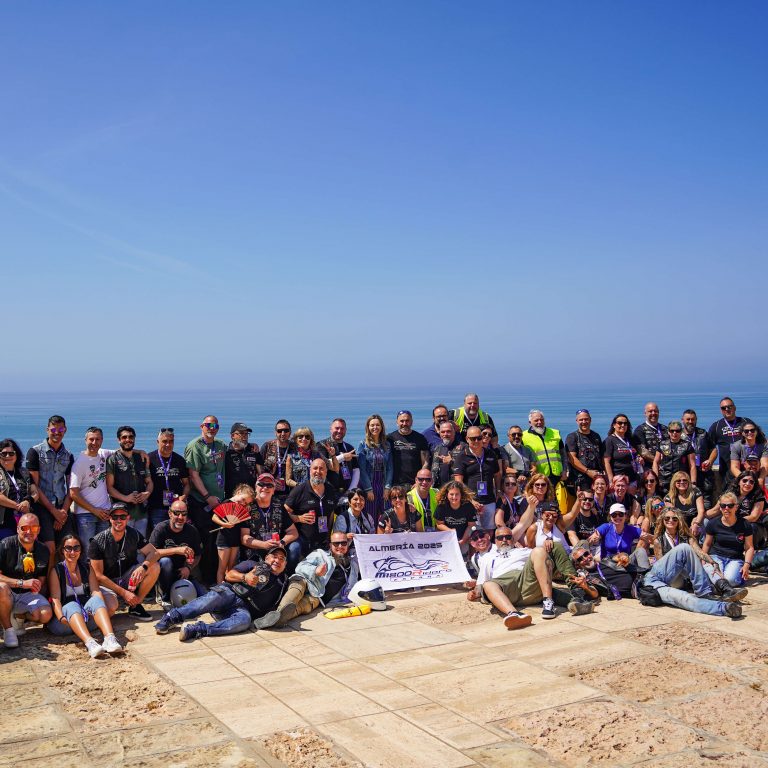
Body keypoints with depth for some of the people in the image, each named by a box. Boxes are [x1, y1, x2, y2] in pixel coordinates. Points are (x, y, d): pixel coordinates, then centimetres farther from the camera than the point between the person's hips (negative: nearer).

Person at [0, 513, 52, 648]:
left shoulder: (43, 550, 3)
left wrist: (38, 585, -6)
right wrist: (22, 583, -29)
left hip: (27, 595, 4)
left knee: (46, 615, -24)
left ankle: (19, 617, 12)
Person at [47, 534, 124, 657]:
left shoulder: (87, 569, 15)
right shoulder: (56, 571, 5)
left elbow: (96, 592, 3)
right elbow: (55, 598, -7)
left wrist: (101, 608, -19)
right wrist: (61, 617, -26)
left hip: (88, 618, 3)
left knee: (96, 600, -26)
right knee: (72, 606, -33)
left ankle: (110, 639, -50)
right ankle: (89, 643, -59)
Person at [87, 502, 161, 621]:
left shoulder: (133, 534, -3)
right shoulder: (97, 541, -15)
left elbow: (154, 553, -7)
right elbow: (98, 575, -15)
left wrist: (143, 567, -31)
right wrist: (124, 593, -20)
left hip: (128, 579, 4)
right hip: (107, 583, -4)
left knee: (154, 567, -21)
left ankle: (135, 606, -8)